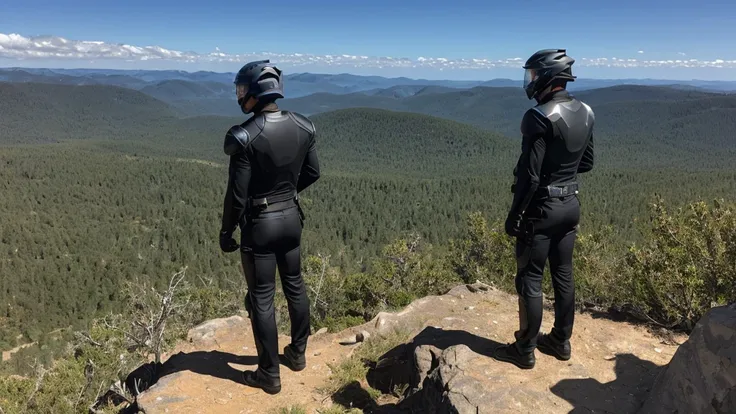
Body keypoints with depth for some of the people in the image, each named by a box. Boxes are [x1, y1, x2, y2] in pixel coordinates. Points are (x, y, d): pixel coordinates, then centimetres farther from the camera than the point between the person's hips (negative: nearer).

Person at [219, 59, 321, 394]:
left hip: (259, 223, -6)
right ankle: (298, 353, 39)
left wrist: (226, 232, -3)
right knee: (295, 285, 21)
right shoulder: (302, 127, -4)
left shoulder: (246, 137, -22)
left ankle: (269, 375, 21)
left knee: (262, 299, 7)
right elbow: (312, 173, 8)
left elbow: (237, 194, -18)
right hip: (292, 217, 6)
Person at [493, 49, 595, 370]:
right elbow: (586, 164, 14)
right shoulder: (585, 114, 5)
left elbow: (530, 176, -22)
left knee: (530, 279, 4)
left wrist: (514, 216, -13)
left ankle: (525, 350, 16)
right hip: (571, 205, 8)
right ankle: (561, 341, 31)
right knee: (563, 275, 17)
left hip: (541, 209, -8)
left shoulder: (540, 117, -20)